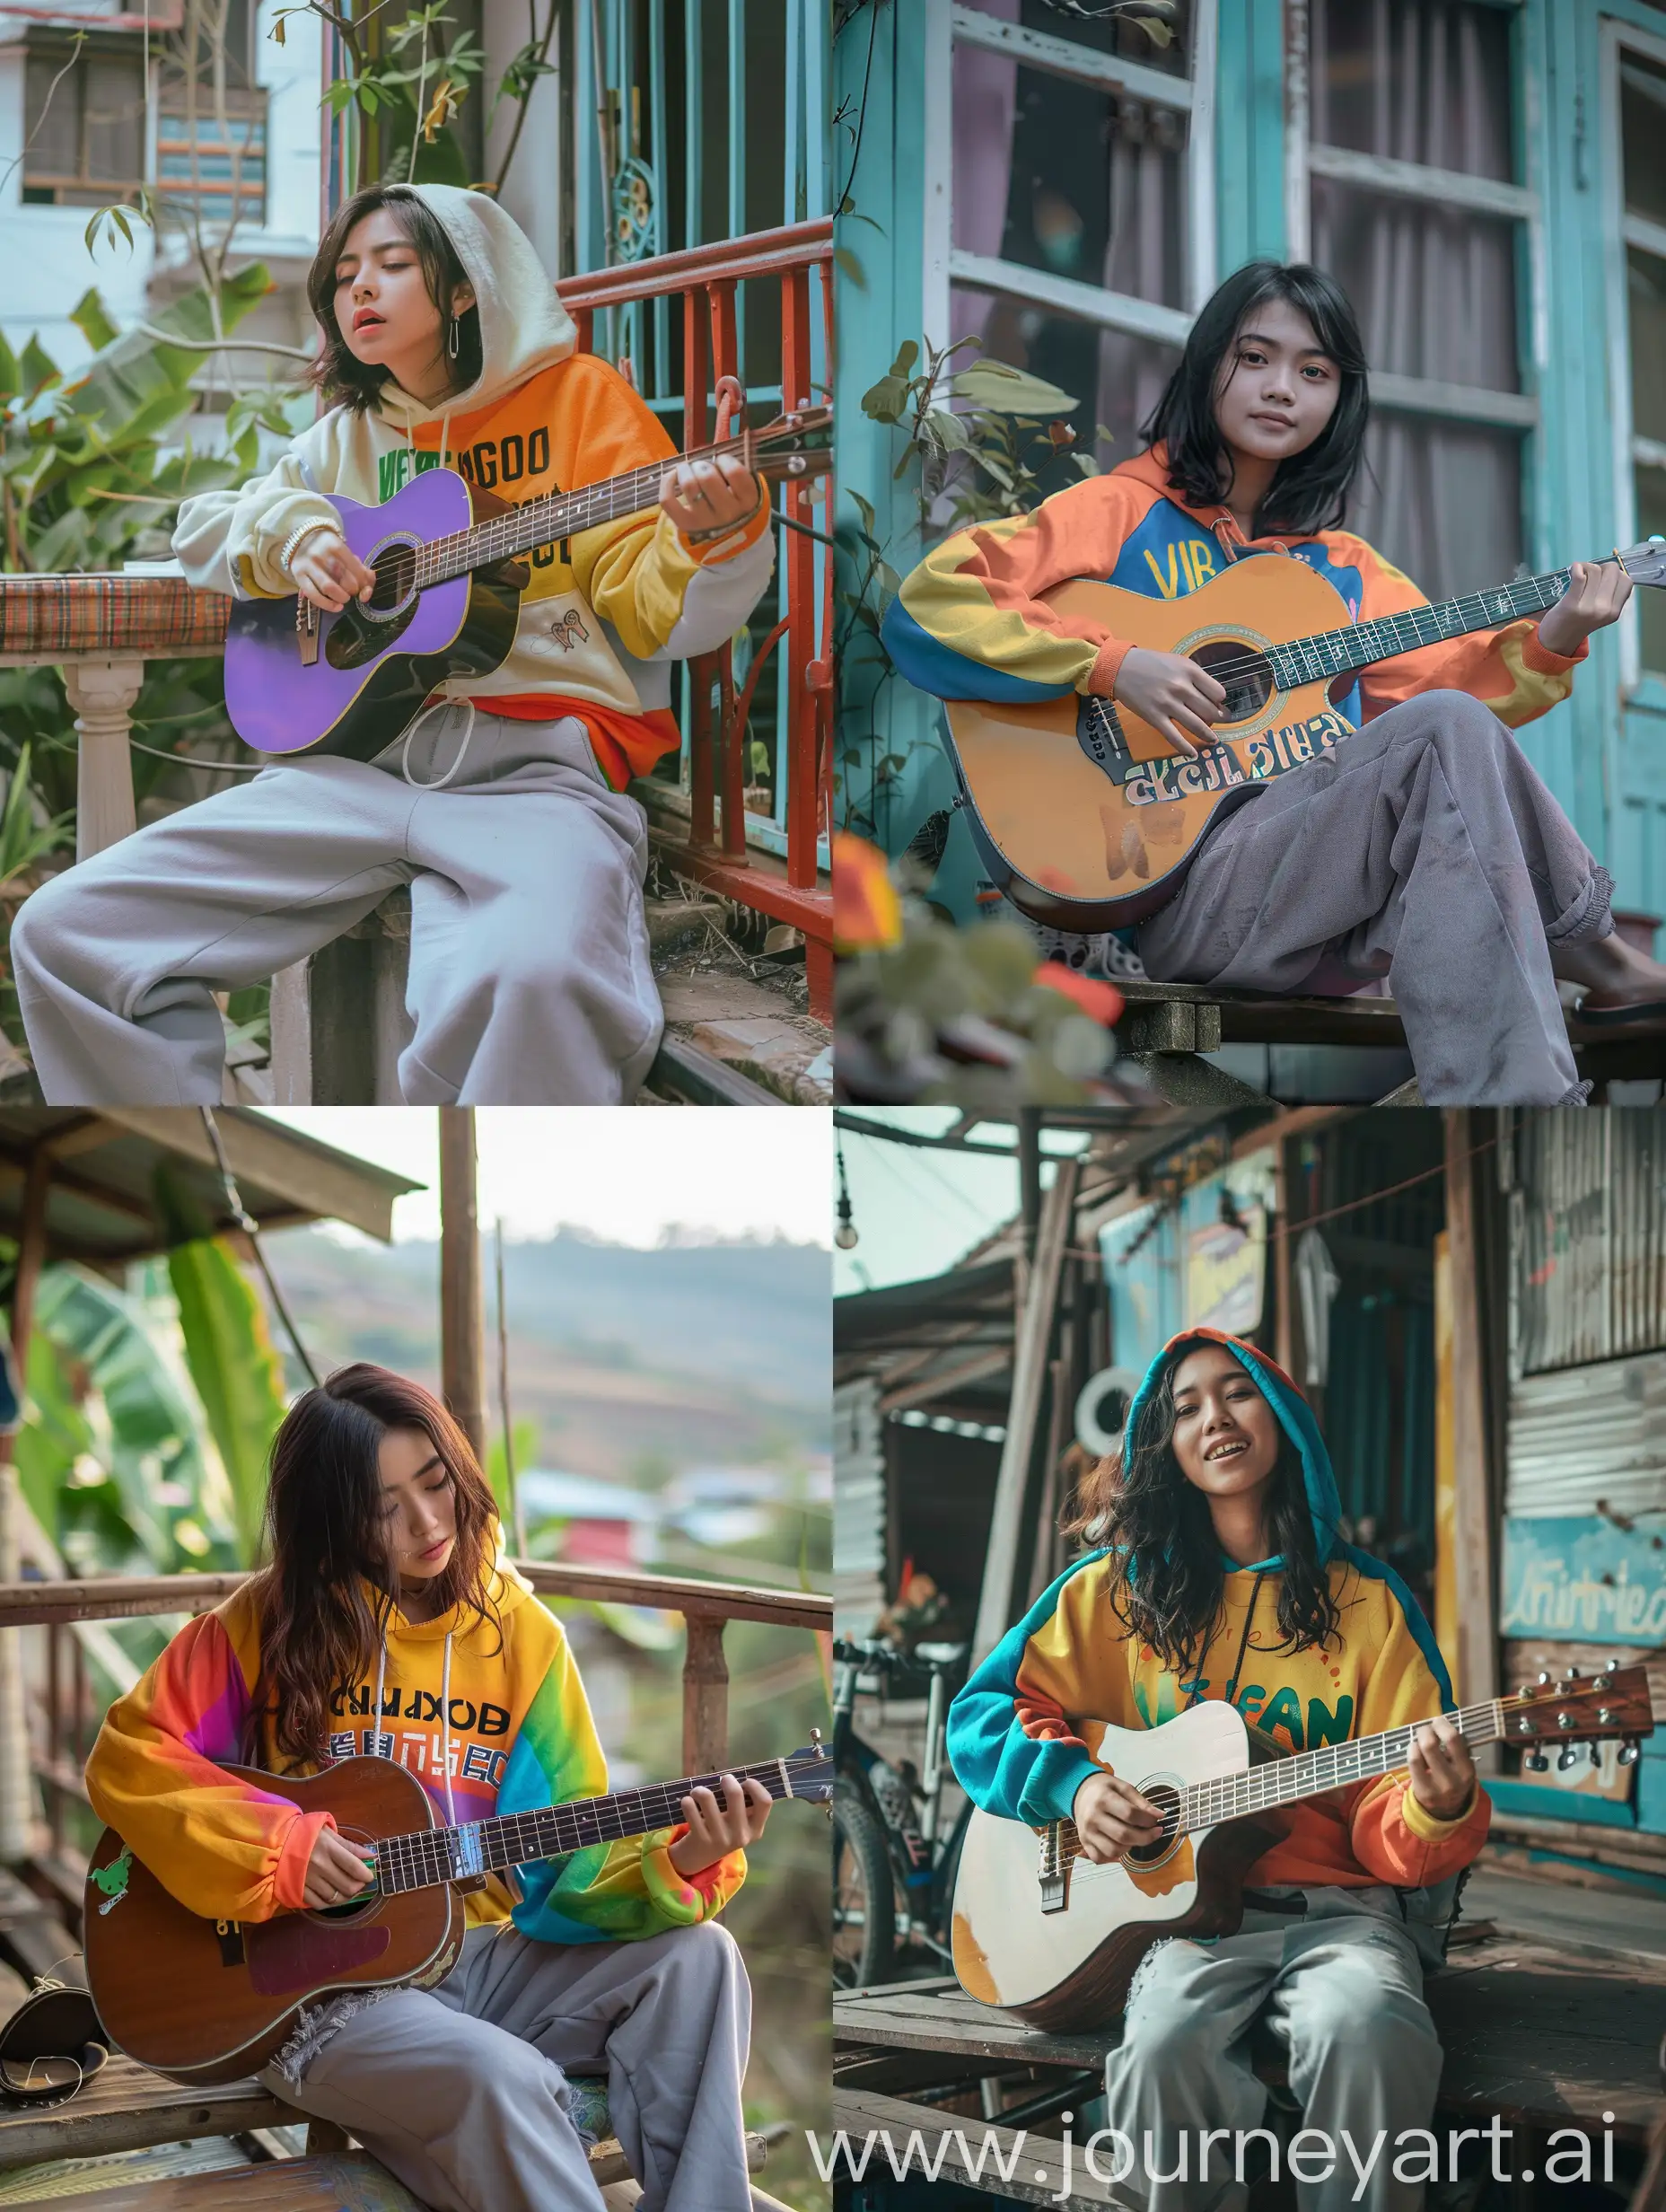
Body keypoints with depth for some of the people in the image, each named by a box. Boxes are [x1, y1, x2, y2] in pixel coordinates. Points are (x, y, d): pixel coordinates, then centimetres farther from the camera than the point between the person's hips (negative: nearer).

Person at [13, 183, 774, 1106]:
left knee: (532, 975, -43)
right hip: (356, 755, 5)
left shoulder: (574, 392, 11)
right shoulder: (347, 438, 24)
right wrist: (291, 538, 7)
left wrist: (710, 537, -21)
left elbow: (654, 615, 3)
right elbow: (200, 525, 30)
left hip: (534, 761, -5)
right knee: (61, 931, -12)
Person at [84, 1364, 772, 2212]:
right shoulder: (273, 1620, -6)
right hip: (317, 1980, -4)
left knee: (695, 1958, -20)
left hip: (482, 1954, 4)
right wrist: (276, 1847, -18)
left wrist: (678, 1865, -20)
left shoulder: (519, 1633, 1)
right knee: (504, 2078, -33)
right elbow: (127, 1759, -6)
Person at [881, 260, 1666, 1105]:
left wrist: (1547, 645, -3)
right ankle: (1590, 954, -11)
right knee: (1448, 732, -25)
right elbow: (925, 608, -6)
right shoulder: (1123, 512, 6)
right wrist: (1113, 663, -15)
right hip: (1180, 885, -6)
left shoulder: (1341, 567, 22)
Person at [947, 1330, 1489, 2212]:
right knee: (1163, 2046, -34)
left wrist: (1438, 1811, -20)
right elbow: (984, 1709, 12)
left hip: (1337, 1906, 0)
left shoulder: (1366, 1600, 8)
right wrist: (1071, 1782, -7)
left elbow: (1387, 1832, 3)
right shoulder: (1117, 1587, 9)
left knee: (1366, 2027, -35)